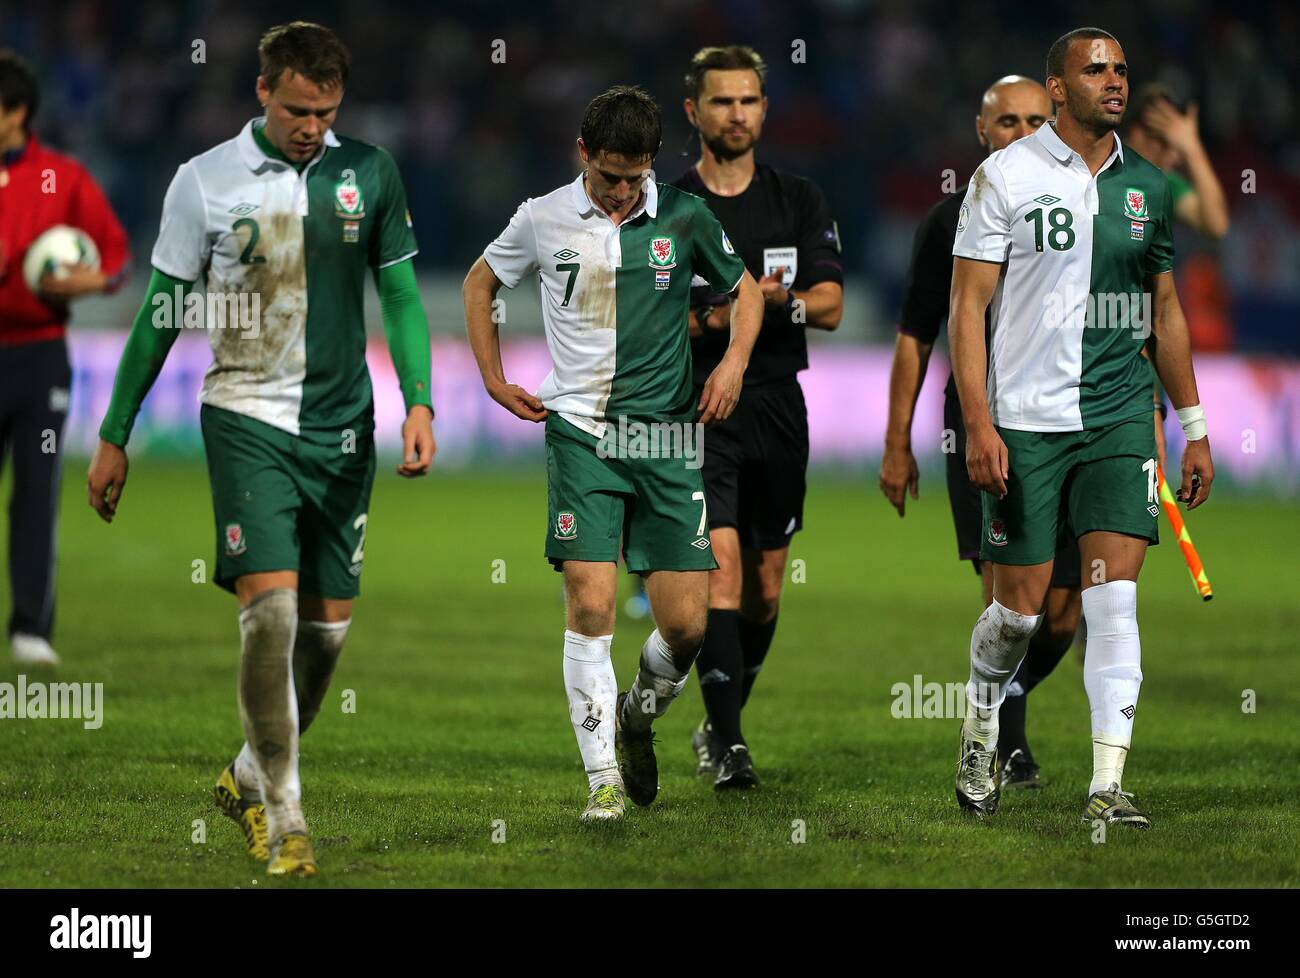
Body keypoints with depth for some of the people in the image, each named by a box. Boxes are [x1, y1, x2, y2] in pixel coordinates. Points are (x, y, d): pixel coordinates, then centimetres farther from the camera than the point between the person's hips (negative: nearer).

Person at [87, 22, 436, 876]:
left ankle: (250, 779, 28)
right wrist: (115, 437, 5)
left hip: (343, 426, 3)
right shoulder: (207, 181, -4)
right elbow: (161, 315, 3)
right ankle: (284, 822, -10)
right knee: (271, 607, -17)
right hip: (247, 417, -3)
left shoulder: (369, 173, 3)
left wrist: (419, 402, -4)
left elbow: (401, 294, 10)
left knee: (329, 624, 6)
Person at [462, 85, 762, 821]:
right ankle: (604, 779, -6)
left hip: (668, 437, 1)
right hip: (581, 432, -1)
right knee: (590, 606, -13)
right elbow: (480, 285, 20)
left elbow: (745, 289, 18)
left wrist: (735, 361, 0)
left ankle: (639, 716, 29)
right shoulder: (543, 220, 2)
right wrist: (495, 380, 13)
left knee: (686, 622, -4)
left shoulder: (685, 218, 2)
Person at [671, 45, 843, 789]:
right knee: (720, 567, -17)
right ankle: (727, 741, -18)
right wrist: (714, 318, -19)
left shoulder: (800, 202, 9)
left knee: (765, 587, 8)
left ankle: (720, 722, 27)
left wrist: (786, 302, -21)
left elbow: (831, 306, 1)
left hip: (778, 407, 3)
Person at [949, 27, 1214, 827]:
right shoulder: (1005, 176, -3)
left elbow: (1165, 311, 19)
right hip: (1026, 422, -3)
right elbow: (968, 304, -5)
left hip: (1121, 421, 3)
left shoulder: (1146, 185, 10)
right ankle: (981, 728, 29)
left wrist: (1194, 428, 16)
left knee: (1116, 597, -8)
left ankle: (1108, 785, -8)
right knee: (1021, 605, 0)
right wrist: (977, 423, -13)